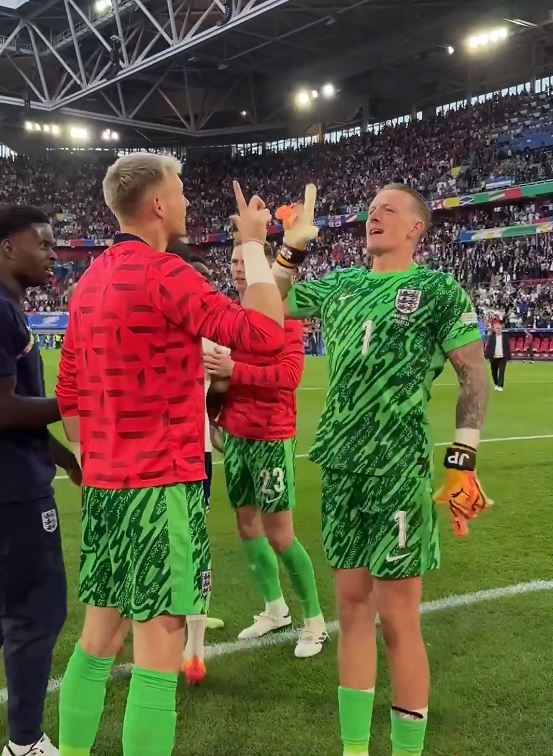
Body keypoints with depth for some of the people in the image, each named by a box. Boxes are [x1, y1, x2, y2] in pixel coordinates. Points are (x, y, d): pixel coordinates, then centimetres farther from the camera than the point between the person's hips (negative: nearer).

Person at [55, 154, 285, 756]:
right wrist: (253, 243, -8)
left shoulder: (89, 281, 12)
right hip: (161, 486, -8)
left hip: (104, 484, 9)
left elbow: (68, 394, 16)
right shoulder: (164, 273, -14)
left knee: (98, 636, 17)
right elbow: (265, 334, -19)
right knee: (158, 649, -1)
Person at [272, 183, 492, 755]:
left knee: (397, 619, -1)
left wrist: (462, 462, -12)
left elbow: (475, 375, -5)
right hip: (340, 468, 6)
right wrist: (292, 246, 7)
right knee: (352, 607, 12)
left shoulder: (438, 289, -3)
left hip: (399, 472, -5)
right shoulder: (339, 284, 13)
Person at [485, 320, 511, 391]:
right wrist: (488, 356, -5)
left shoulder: (506, 337, 3)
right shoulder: (491, 337, 3)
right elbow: (488, 347, 2)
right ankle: (496, 384, 33)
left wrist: (509, 357, -1)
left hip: (502, 358, -1)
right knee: (494, 372, 12)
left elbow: (508, 347, 3)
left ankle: (500, 386, -7)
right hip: (493, 358, 1)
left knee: (501, 372, -9)